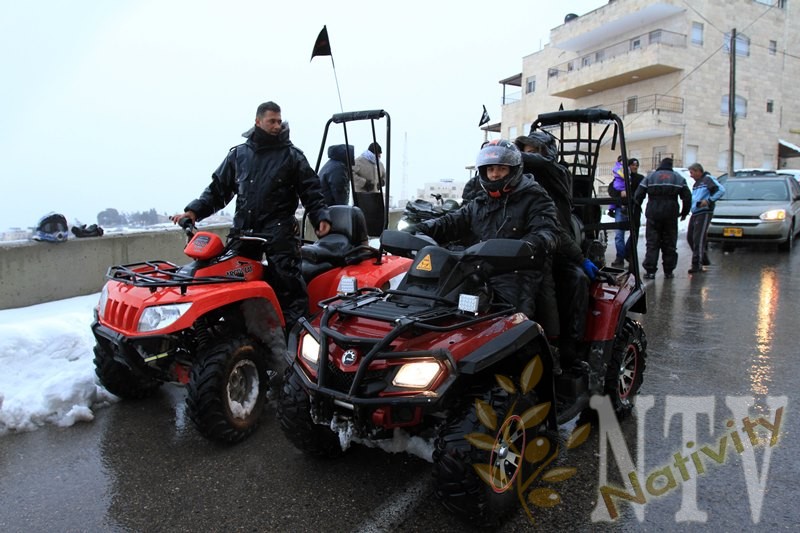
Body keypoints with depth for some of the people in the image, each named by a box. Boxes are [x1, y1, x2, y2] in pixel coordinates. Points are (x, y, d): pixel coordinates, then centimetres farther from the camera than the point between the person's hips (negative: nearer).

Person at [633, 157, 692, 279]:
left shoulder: (650, 176, 5)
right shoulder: (679, 178, 9)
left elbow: (638, 195, 0)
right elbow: (687, 197, 7)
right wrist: (684, 212, 19)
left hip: (653, 215, -1)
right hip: (671, 215, 1)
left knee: (652, 243, 0)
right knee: (670, 244, 8)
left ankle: (650, 271, -6)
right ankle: (668, 271, 10)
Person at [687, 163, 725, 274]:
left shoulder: (708, 179, -5)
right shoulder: (696, 183, 22)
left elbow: (721, 190, -15)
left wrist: (709, 200, -19)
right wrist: (689, 202, 11)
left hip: (704, 213, -9)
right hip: (695, 213, 9)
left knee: (698, 239, -12)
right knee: (690, 237, 10)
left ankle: (697, 265, -10)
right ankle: (703, 259, 24)